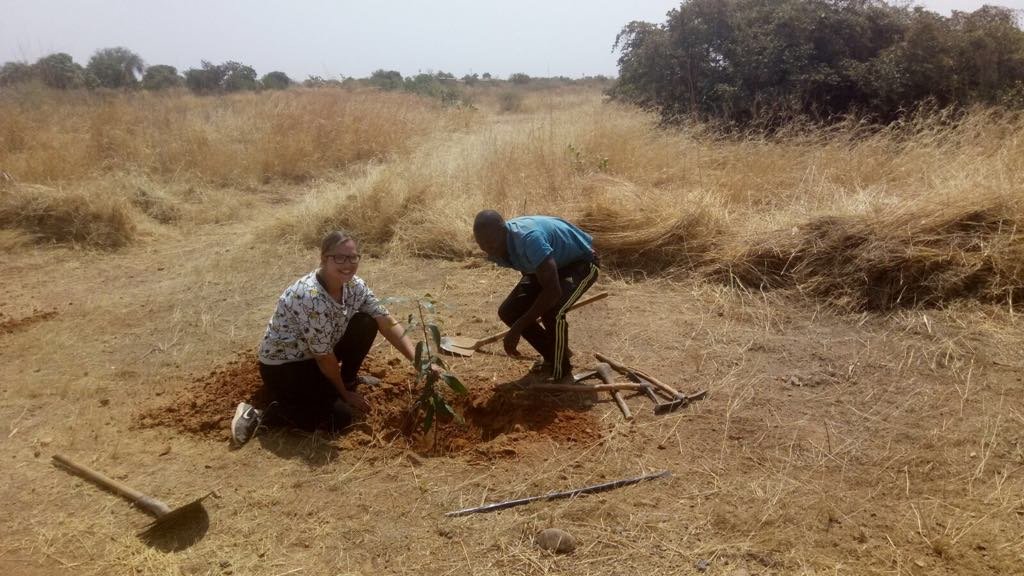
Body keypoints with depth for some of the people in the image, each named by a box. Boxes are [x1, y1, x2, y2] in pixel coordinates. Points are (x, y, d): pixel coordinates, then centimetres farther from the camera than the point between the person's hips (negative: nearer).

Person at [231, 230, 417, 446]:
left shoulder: (354, 285, -11)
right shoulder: (310, 297, -35)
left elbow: (388, 323, -6)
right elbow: (324, 356, -24)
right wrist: (344, 394, -9)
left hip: (315, 357, 8)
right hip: (282, 368, -8)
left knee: (367, 323, -8)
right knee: (341, 417, -17)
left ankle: (349, 379, 16)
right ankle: (258, 415, -5)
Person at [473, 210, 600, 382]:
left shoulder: (529, 239, -41)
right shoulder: (496, 249, -15)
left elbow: (553, 291, -43)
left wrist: (517, 328, -39)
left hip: (581, 262, -8)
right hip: (552, 263, 8)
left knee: (553, 312, -32)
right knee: (508, 311, -4)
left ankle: (560, 376, -7)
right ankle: (552, 355, 18)